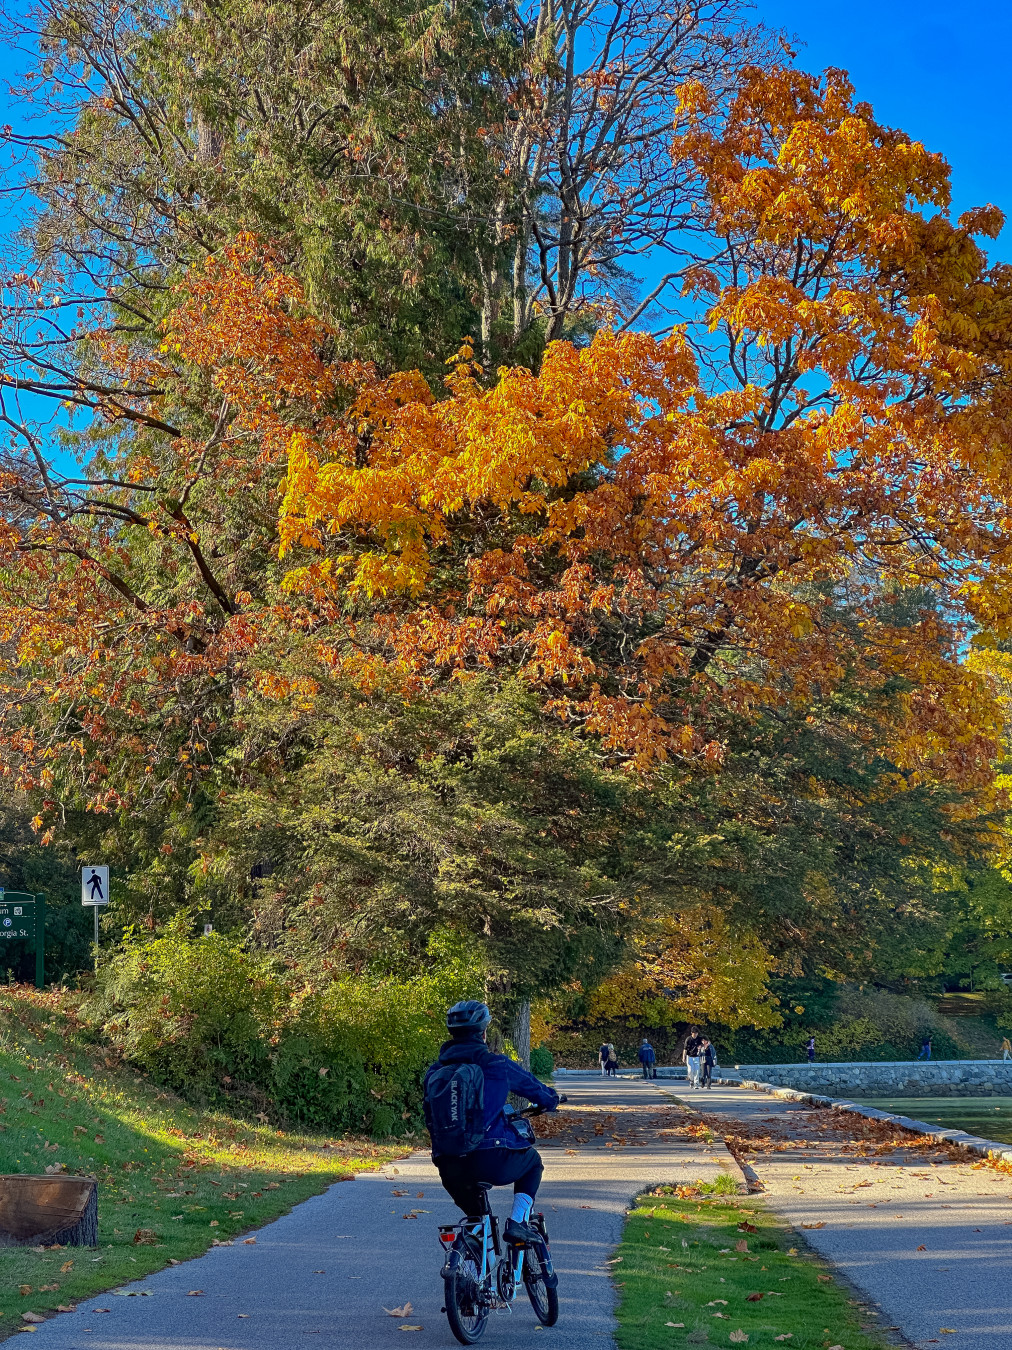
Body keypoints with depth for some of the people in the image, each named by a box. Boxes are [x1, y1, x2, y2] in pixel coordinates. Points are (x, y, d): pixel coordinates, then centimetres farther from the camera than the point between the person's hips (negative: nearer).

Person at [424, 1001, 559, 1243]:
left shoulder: (434, 1073, 11)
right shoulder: (497, 1065, -1)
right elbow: (544, 1095, 11)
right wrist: (551, 1100, 35)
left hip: (450, 1171, 4)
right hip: (491, 1161, -4)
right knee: (532, 1161, 28)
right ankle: (517, 1223, 12)